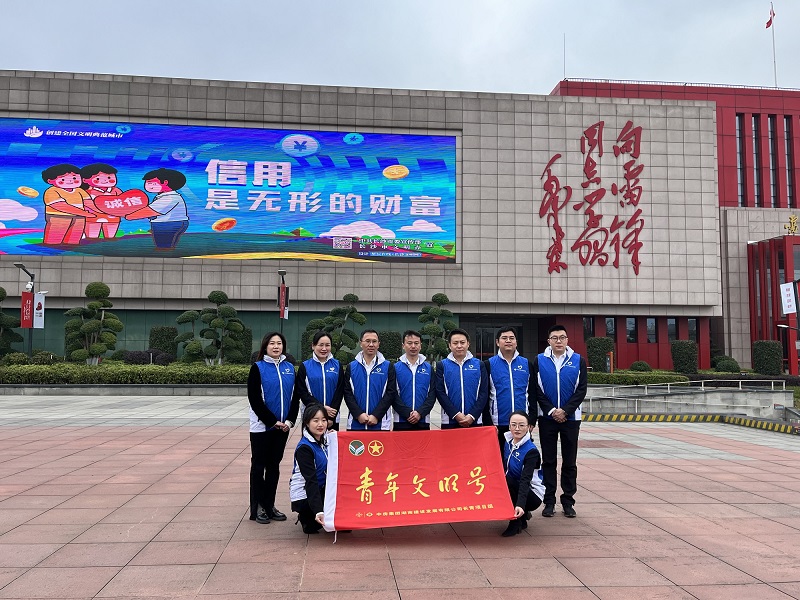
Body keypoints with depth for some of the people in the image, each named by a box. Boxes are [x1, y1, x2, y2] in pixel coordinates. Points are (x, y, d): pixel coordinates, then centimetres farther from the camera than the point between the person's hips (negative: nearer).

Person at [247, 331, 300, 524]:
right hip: (261, 426, -4)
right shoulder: (258, 367, -5)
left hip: (283, 426, 4)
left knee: (274, 465, 11)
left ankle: (270, 505, 20)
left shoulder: (289, 368, 8)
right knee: (259, 466, 3)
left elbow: (295, 397, 9)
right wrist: (272, 421, -13)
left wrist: (290, 420, -5)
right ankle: (257, 508, 10)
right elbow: (254, 399, -10)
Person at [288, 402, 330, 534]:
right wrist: (318, 511, -37)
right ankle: (307, 519, 7)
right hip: (304, 495, -7)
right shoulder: (304, 448, -22)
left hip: (322, 489, 7)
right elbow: (310, 480, -29)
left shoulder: (326, 439, 0)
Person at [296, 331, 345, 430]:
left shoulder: (337, 365, 6)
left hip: (333, 420, 1)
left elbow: (340, 391, 1)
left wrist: (331, 418, -8)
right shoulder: (304, 366, 2)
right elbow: (303, 393, -4)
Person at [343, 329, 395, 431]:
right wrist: (358, 414, -9)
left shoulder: (388, 366, 4)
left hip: (380, 423, -1)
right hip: (355, 423, 1)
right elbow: (347, 393, 4)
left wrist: (376, 416, -11)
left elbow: (390, 393, -2)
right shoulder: (351, 367, 9)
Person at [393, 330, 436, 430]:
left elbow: (432, 394, 3)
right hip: (401, 421, -1)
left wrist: (420, 413, -10)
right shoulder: (396, 368, 2)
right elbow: (393, 395, -3)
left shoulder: (428, 368, 8)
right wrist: (407, 413, -13)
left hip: (423, 421, 2)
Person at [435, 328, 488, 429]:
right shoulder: (442, 365, 5)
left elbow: (484, 392, 3)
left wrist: (472, 416, -9)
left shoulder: (479, 365, 8)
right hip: (450, 421, -1)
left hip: (474, 420, 1)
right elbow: (440, 392, -2)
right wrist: (456, 414, -12)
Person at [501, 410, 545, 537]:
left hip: (532, 495, -7)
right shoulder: (507, 443, 1)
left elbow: (525, 480, -33)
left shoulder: (531, 451, -21)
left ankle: (516, 522, -13)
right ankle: (522, 517, 4)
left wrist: (520, 505, -45)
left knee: (505, 481, -30)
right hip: (514, 489, 7)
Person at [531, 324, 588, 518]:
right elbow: (536, 390, -2)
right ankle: (549, 501, 12)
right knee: (548, 461, 5)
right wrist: (551, 410, -12)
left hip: (570, 418, 0)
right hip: (547, 418, 0)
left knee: (570, 462, 6)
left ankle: (568, 501, 16)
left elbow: (581, 390, -3)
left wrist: (565, 411, -13)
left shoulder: (578, 361, 2)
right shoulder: (540, 361, 2)